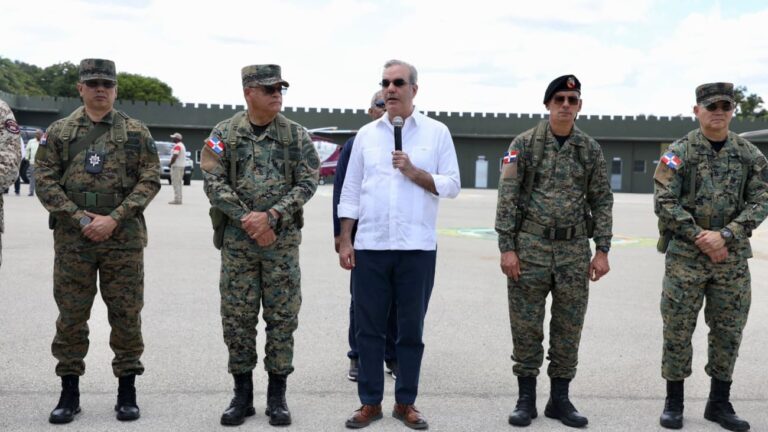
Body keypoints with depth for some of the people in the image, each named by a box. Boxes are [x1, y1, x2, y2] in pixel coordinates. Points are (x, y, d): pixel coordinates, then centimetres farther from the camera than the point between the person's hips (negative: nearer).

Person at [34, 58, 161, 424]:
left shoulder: (137, 132, 5)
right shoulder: (59, 132, 7)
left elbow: (150, 180, -1)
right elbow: (45, 179, 2)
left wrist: (114, 219, -12)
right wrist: (80, 218, -10)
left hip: (124, 238, -1)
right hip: (72, 238, 1)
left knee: (126, 314, 3)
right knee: (70, 315, 6)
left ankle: (127, 390, 15)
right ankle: (69, 392, 17)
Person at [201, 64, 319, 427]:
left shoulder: (296, 135, 3)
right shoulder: (224, 133, 3)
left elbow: (307, 182, -3)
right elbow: (213, 182, -4)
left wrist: (271, 216, -14)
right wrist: (246, 218, -14)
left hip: (282, 239, 0)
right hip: (237, 240, 0)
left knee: (282, 317, 3)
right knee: (237, 317, 5)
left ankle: (277, 396, 15)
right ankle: (242, 395, 18)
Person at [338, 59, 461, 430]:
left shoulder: (437, 132, 4)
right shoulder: (366, 134, 9)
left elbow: (452, 186, 0)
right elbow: (351, 191, 9)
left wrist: (414, 172, -13)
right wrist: (345, 241, 3)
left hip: (417, 247, -1)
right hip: (370, 246, 2)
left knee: (411, 329, 7)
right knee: (369, 328, 6)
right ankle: (370, 402, 17)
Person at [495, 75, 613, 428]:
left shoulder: (591, 149, 7)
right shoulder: (524, 143, -1)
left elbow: (601, 201, 8)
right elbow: (507, 197, -5)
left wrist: (602, 250, 0)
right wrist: (507, 247, -11)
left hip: (575, 250, 2)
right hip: (530, 247, -2)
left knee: (568, 329, 7)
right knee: (526, 326, 3)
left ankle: (560, 399, 20)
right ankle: (526, 398, 15)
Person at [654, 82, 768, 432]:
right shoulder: (679, 152, -3)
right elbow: (664, 202, -8)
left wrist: (724, 235, -13)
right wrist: (699, 238, -14)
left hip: (732, 256, 3)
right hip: (685, 255, -2)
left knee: (728, 331, 8)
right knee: (678, 329, 2)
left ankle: (719, 403, 22)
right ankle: (674, 402, 15)